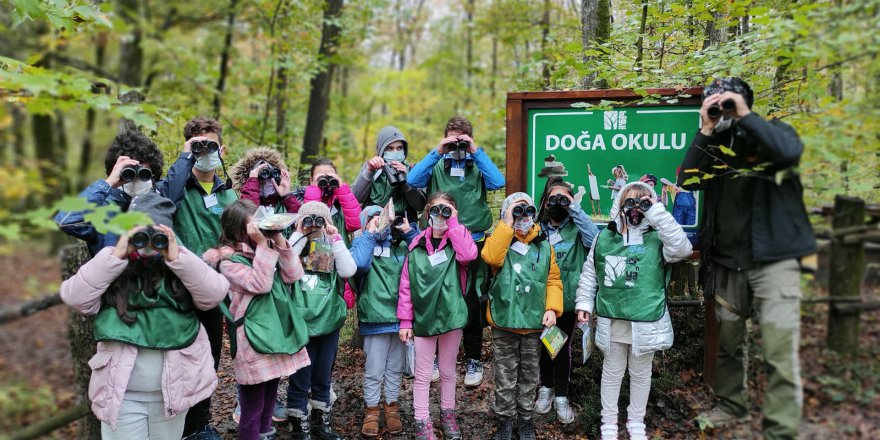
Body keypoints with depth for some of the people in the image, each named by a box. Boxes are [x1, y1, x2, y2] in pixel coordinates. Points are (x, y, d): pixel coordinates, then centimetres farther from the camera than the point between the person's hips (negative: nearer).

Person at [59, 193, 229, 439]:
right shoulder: (112, 275, -1)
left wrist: (178, 258, -22)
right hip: (121, 395, -1)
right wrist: (115, 256, -19)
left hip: (173, 391, 1)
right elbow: (74, 297, -14)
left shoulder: (182, 274, -1)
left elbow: (214, 294, -16)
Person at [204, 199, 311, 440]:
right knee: (252, 408, 1)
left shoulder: (269, 250, 11)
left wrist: (279, 241, -7)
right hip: (254, 340, -7)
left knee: (269, 401, 21)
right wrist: (262, 245, -21)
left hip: (278, 333, 7)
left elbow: (294, 275, 1)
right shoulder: (229, 260, -9)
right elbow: (260, 284, -21)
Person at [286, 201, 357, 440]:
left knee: (323, 378, 17)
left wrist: (336, 238, -11)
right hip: (301, 324, -3)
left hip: (329, 323, 3)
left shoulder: (332, 248, 6)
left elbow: (348, 271, -12)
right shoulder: (294, 246, 1)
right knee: (300, 380, 5)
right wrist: (298, 236, -14)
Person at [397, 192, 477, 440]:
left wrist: (453, 223, -18)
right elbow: (406, 285, 0)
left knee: (448, 371, 16)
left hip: (451, 315, 0)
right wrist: (405, 320, -4)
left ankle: (448, 415, 34)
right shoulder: (417, 245, 0)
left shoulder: (458, 240, -1)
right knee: (422, 374, 9)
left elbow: (468, 255, -26)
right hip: (423, 317, 0)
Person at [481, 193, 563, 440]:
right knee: (505, 376, 9)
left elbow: (553, 280, 4)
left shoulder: (544, 246, 4)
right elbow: (491, 257, -25)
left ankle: (525, 418, 33)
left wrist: (552, 308, -9)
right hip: (504, 322, -2)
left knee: (529, 375, 16)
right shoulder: (500, 241, -2)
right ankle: (505, 419, 26)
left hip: (534, 323, 2)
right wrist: (507, 225, -22)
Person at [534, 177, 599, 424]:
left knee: (563, 348, 8)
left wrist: (575, 209, -22)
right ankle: (546, 388, 36)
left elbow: (594, 239, -24)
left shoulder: (576, 230, -4)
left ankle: (561, 396, 22)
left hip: (566, 300, -1)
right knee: (543, 345, 17)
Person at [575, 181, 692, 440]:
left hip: (646, 321, -1)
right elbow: (589, 274, 8)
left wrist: (657, 212, -24)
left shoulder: (657, 239, -5)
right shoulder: (604, 238, 2)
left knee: (640, 373, 17)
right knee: (612, 372, 15)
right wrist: (584, 303, 0)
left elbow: (682, 248, -26)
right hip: (612, 320, 1)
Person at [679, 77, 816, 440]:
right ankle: (731, 406, 34)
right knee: (726, 344, 16)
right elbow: (688, 181, -6)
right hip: (726, 263, 5)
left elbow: (791, 152, -23)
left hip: (773, 261, -4)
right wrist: (705, 131, -11)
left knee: (779, 352, -10)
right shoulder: (714, 147, 10)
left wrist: (746, 115, -18)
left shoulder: (770, 133, 0)